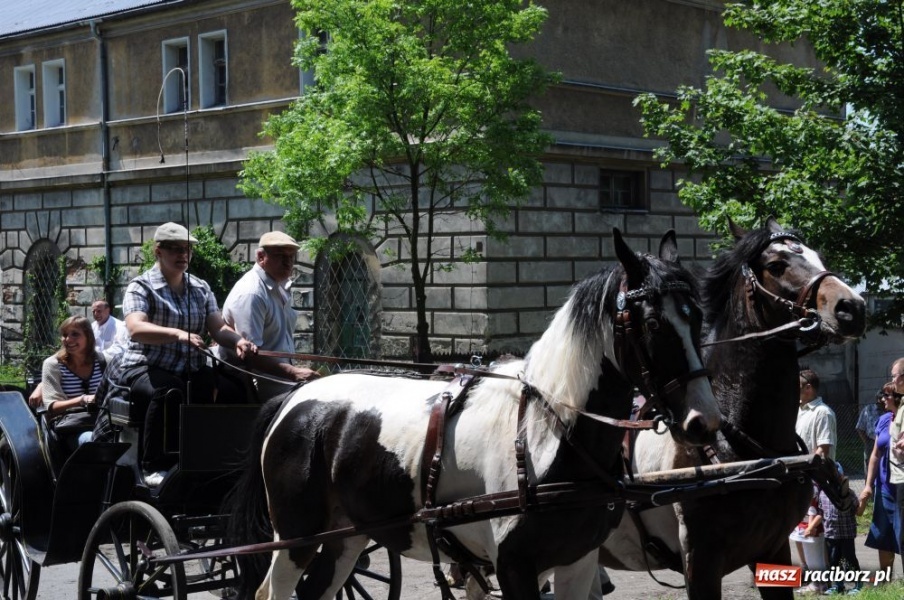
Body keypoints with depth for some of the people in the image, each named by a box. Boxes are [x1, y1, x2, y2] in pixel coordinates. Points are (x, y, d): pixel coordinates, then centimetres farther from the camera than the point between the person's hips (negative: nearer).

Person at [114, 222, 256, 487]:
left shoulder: (201, 288, 16)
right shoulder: (141, 287, -2)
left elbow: (218, 328, 6)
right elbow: (136, 329, -20)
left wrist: (237, 340, -18)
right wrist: (178, 334, -37)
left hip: (190, 369, 5)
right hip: (144, 367, -5)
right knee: (169, 390, -38)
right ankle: (155, 466, -23)